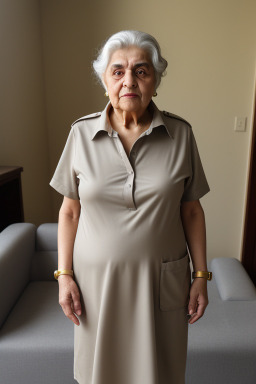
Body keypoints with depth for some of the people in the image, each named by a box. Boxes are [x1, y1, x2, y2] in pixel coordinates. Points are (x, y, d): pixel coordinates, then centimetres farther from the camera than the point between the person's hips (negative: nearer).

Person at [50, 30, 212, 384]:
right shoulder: (82, 133, -6)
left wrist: (201, 276, 0)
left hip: (162, 280, 0)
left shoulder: (181, 134, -6)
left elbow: (192, 211, -1)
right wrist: (64, 275, -2)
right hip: (98, 279, 1)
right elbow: (70, 211, -1)